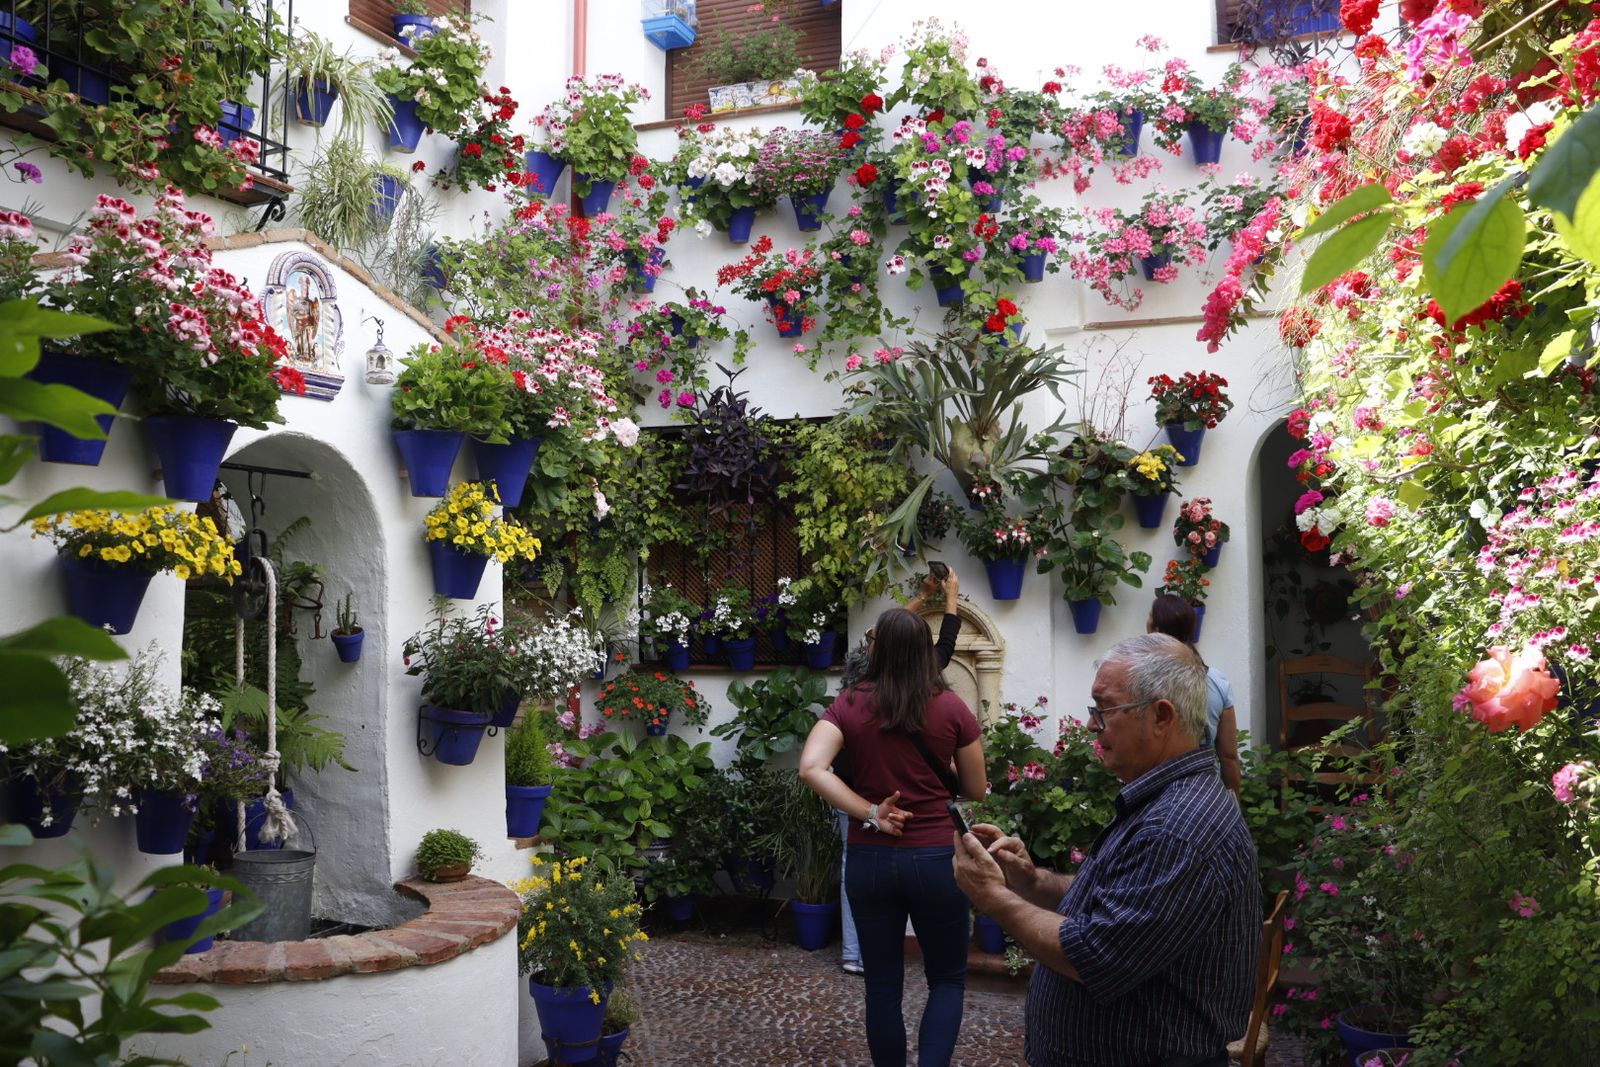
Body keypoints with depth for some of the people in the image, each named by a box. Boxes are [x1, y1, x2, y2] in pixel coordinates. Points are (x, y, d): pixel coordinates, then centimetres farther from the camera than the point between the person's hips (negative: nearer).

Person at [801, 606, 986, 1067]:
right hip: (935, 858, -1)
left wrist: (869, 813, -12)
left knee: (883, 985, 14)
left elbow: (812, 768, -18)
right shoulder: (952, 708, -6)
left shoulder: (849, 705, -4)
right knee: (947, 979, 14)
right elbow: (976, 790, 2)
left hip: (869, 860, 1)